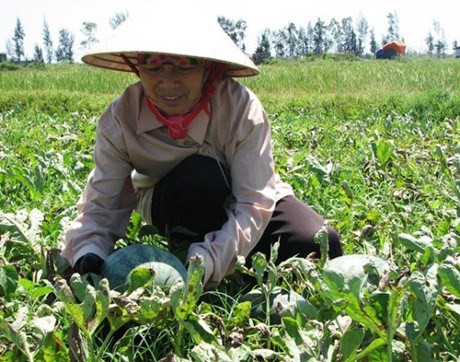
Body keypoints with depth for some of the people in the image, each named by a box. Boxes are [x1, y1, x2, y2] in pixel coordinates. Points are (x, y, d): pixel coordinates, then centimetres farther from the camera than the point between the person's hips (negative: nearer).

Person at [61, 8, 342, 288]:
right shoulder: (120, 119, -24)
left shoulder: (241, 107, -29)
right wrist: (88, 255, -44)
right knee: (198, 175, -37)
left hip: (237, 203, 1)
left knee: (321, 244, -25)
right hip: (174, 208, -1)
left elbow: (254, 204, -32)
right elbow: (101, 203, -23)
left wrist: (205, 262, -47)